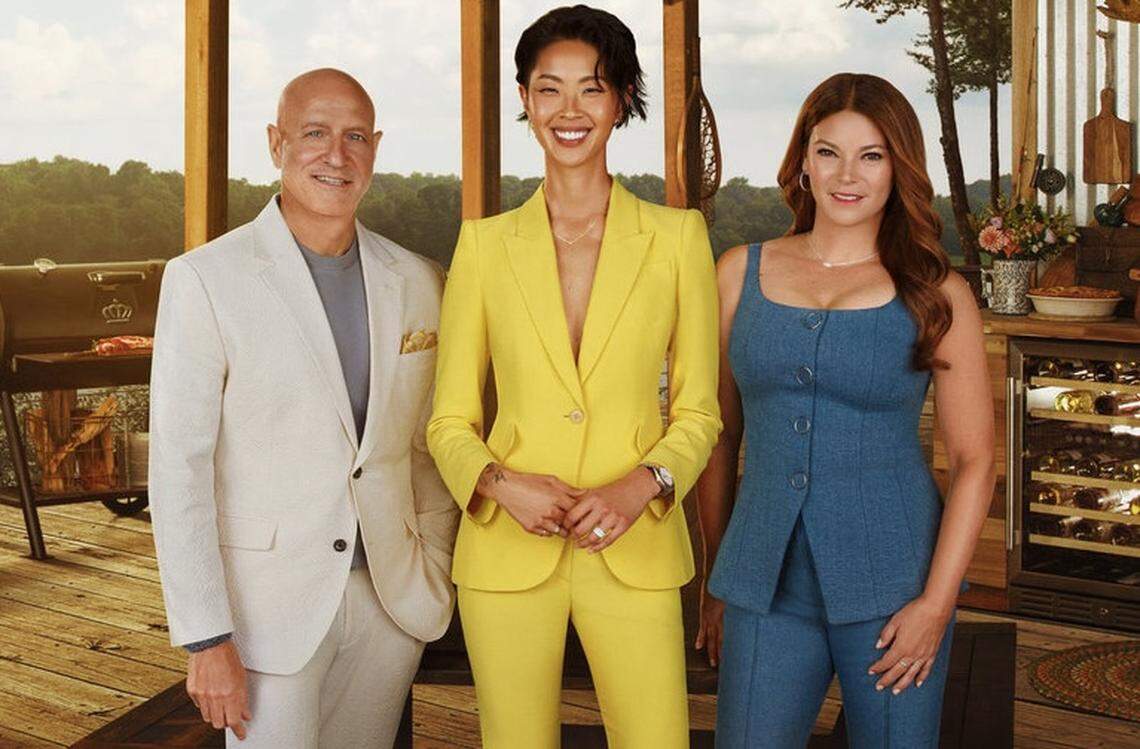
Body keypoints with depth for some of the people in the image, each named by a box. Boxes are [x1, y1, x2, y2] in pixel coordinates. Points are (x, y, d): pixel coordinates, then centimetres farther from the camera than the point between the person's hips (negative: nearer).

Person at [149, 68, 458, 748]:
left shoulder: (418, 283, 6)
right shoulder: (204, 280, -8)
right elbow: (179, 468, -10)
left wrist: (434, 582, 7)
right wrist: (206, 640, -13)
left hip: (390, 599, 4)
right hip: (267, 607, -4)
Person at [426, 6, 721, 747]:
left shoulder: (676, 236, 3)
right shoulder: (486, 243, 4)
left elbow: (697, 412, 6)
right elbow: (450, 421, 7)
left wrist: (642, 485, -13)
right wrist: (501, 485, -12)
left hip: (633, 552, 0)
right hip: (508, 550, 1)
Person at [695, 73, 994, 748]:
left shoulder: (936, 294, 0)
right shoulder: (741, 273, 6)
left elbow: (975, 460, -1)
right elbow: (719, 436, 10)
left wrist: (937, 602, -8)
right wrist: (716, 578, 10)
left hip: (890, 587, -1)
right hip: (765, 584, 2)